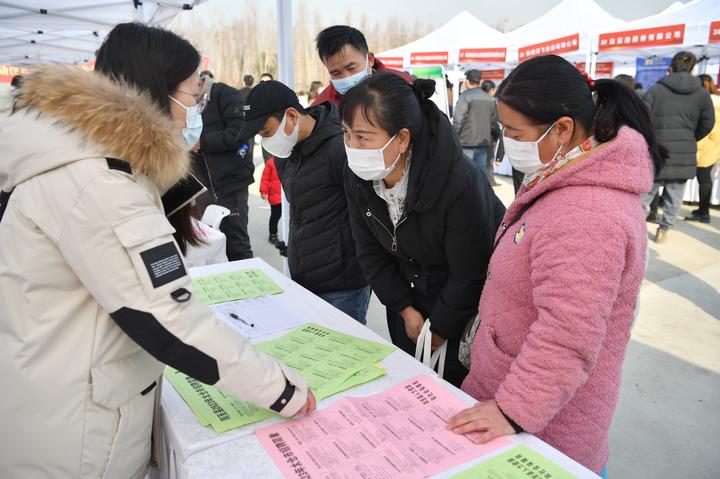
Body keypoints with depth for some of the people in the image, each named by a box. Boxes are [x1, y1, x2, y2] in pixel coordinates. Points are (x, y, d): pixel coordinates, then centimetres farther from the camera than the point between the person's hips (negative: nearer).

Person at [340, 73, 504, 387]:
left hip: (468, 304, -5)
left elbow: (470, 275, -23)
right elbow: (371, 252, -3)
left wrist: (439, 329, -10)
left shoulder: (458, 184, -34)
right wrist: (406, 310, -3)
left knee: (456, 385, 7)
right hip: (408, 297, 6)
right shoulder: (359, 178, -17)